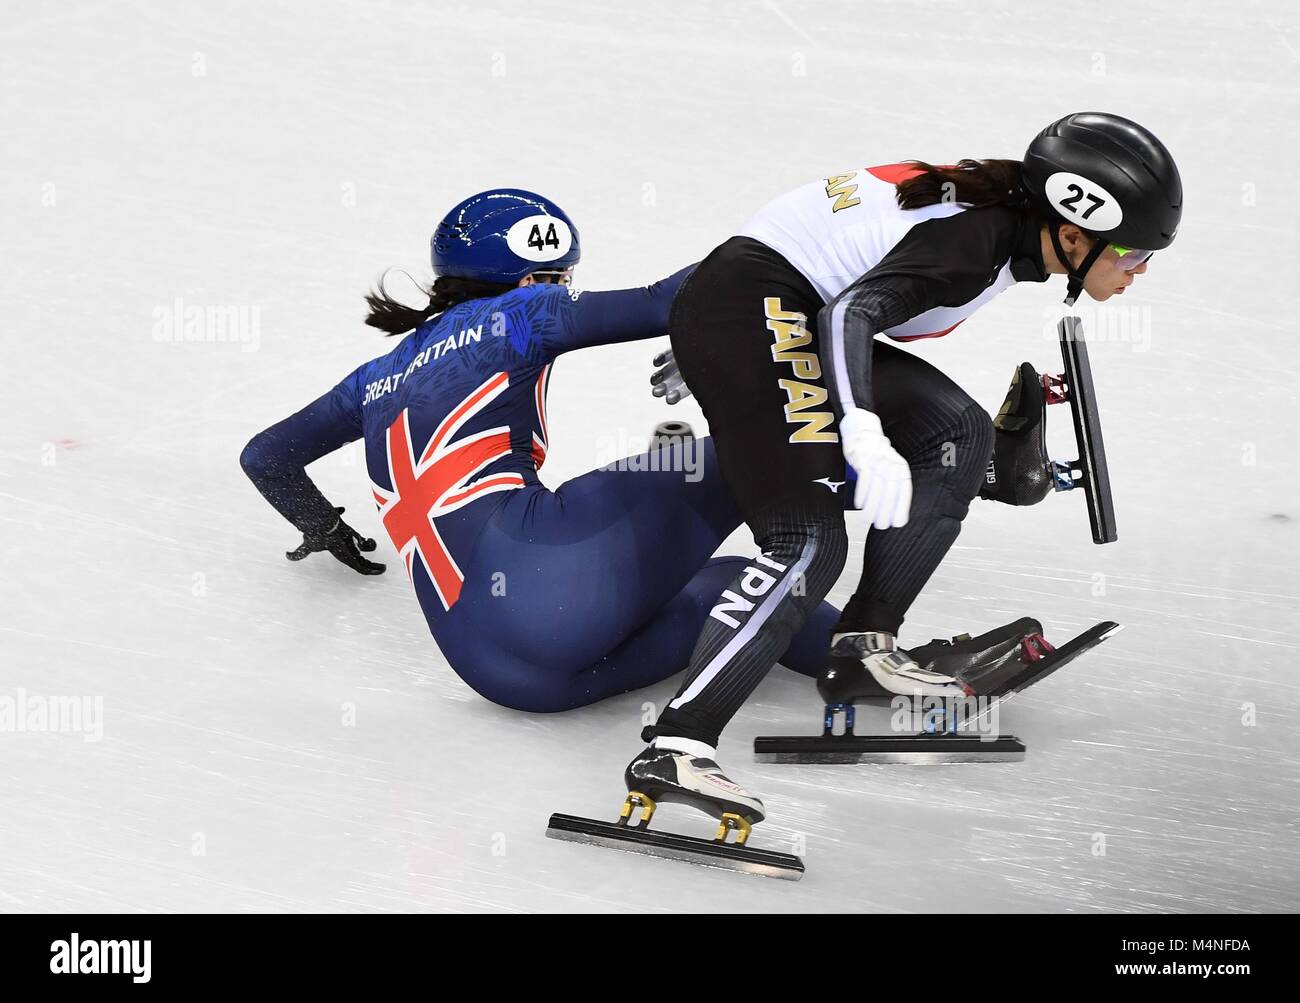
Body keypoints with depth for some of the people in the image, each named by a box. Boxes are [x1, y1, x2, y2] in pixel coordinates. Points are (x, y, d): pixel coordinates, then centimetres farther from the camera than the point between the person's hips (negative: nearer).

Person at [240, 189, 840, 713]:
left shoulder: (381, 377, 30)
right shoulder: (517, 313, 12)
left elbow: (264, 456, 38)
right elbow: (660, 306, 6)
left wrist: (325, 529, 54)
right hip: (543, 564, -7)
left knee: (733, 582, 21)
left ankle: (837, 650, -4)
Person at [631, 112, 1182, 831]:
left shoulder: (1004, 215, 10)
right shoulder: (978, 239, -18)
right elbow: (850, 311, -29)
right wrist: (866, 435, -44)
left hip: (794, 315, 10)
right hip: (750, 308, -10)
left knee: (959, 436, 11)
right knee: (809, 542, -19)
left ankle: (867, 640, 9)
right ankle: (674, 747, -27)